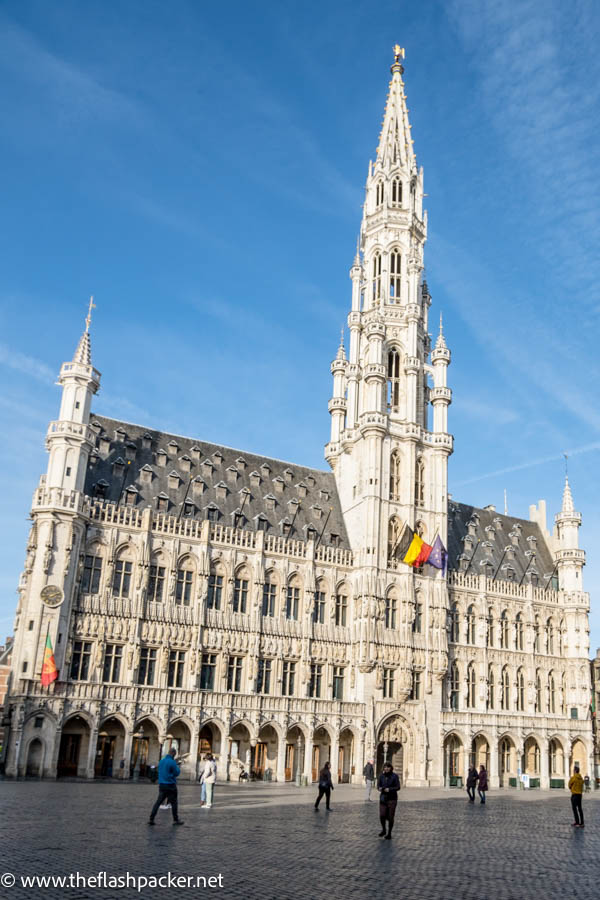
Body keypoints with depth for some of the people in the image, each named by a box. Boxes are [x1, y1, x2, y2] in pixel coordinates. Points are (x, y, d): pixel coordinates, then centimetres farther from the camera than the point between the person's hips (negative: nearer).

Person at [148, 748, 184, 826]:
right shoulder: (172, 762, -15)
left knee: (158, 802, 7)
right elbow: (176, 773, -10)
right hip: (170, 785, -6)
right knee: (174, 803, 5)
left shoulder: (161, 761, 8)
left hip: (161, 784, 6)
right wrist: (178, 768, 11)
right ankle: (176, 820, 12)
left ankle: (151, 819, 0)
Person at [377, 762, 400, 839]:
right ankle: (383, 830, 20)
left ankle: (389, 834, 18)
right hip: (383, 798, 2)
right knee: (382, 815, -8)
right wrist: (380, 788, -18)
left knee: (390, 817, -1)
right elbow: (378, 785, 5)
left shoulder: (394, 776, -8)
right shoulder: (381, 776, 1)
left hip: (392, 798, -2)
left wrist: (389, 789, -24)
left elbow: (398, 787, -10)